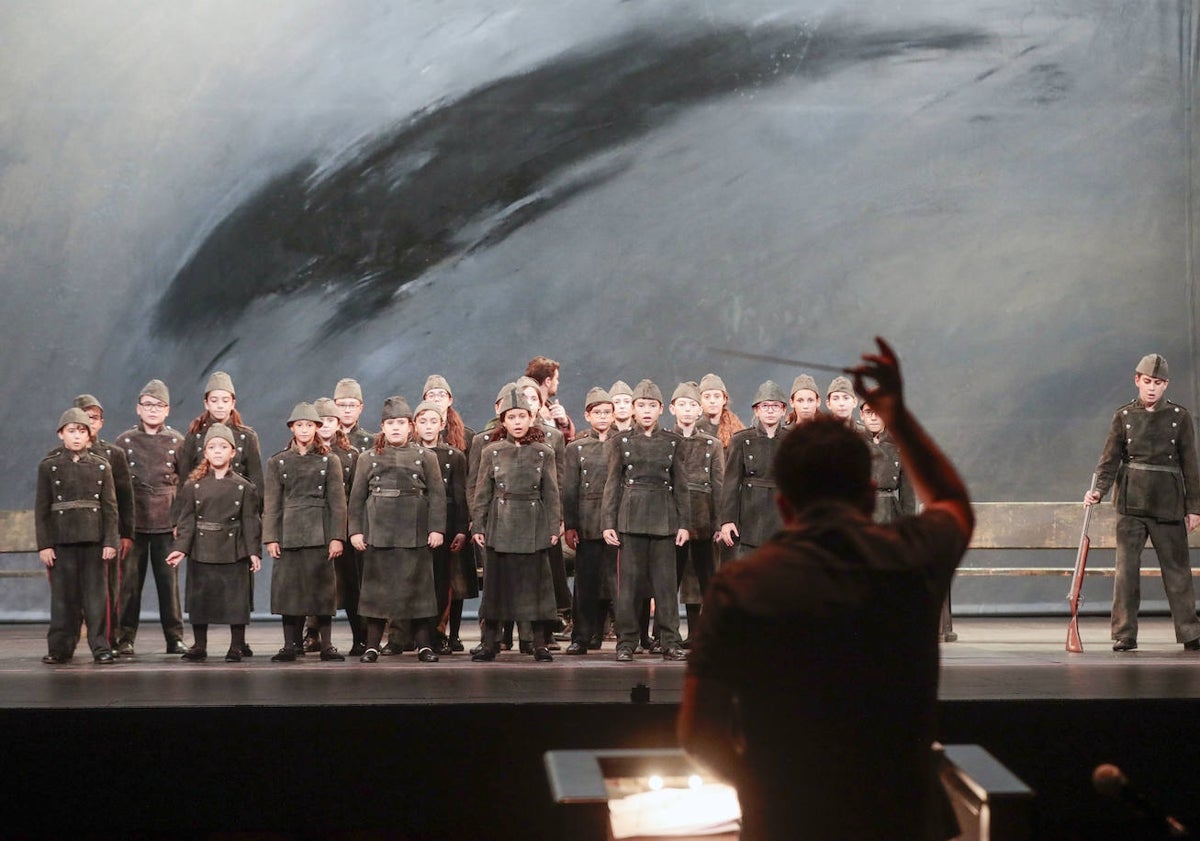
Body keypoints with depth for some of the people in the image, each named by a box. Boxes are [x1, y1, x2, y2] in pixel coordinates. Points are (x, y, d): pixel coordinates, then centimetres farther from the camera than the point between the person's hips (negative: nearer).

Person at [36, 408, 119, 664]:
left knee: (96, 594, 1)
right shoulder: (49, 466, 4)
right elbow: (41, 509, 2)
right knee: (63, 595, 3)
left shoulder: (101, 466, 7)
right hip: (61, 541, 0)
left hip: (94, 539, 0)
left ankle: (100, 647, 6)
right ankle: (60, 648, 11)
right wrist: (43, 545, -4)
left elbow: (110, 508, 5)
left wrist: (110, 542, -3)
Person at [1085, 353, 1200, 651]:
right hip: (1131, 503, 0)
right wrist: (1099, 489, -14)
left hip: (1168, 503, 0)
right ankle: (1124, 635, 4)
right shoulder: (1123, 416, 6)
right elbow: (1110, 457, 3)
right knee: (1126, 568, -1)